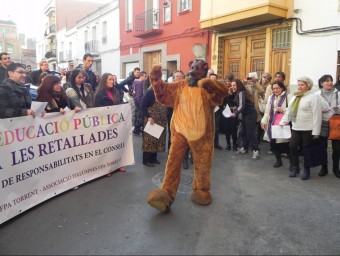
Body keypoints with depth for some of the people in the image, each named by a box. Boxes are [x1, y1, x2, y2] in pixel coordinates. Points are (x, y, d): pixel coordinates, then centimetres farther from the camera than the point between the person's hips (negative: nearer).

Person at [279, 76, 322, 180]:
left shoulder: (313, 97, -10)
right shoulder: (294, 97, 13)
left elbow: (317, 115, -14)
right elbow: (288, 112, 15)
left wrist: (315, 132, -18)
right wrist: (282, 123, 7)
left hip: (308, 129, -6)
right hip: (296, 128, 6)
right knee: (292, 147, 5)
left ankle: (306, 170, 21)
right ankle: (295, 167, 23)